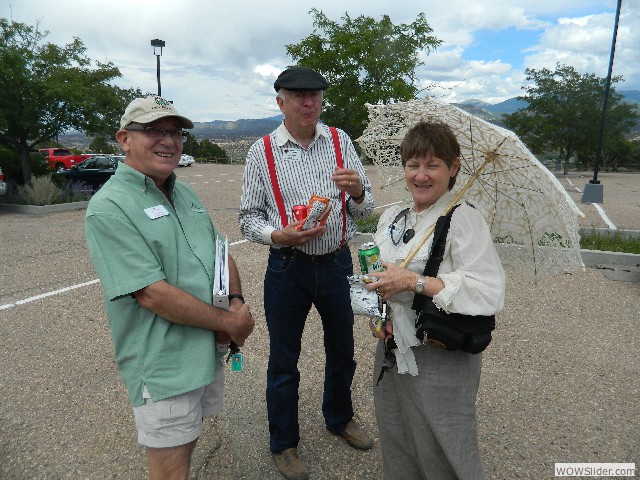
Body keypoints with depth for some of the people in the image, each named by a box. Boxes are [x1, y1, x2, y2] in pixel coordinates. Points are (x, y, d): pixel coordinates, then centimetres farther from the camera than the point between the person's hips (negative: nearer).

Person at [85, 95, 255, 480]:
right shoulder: (109, 208, -18)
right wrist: (230, 322, -16)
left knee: (188, 444, 25)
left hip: (210, 352, 7)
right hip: (164, 369, -7)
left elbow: (220, 254, 11)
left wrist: (237, 302, -8)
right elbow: (153, 293, -24)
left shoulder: (185, 193, 7)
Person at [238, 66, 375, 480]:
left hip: (338, 263, 3)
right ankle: (284, 443, 36)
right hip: (288, 269, -2)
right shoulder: (262, 152, -5)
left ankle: (339, 418, 50)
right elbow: (249, 218, -2)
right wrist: (280, 236, -21)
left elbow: (365, 209, 1)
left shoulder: (340, 141, 1)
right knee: (284, 360, 12)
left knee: (342, 350, 21)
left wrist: (357, 191, -22)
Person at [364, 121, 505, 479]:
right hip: (392, 351, 7)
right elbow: (375, 274, 17)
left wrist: (414, 281, -24)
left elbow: (490, 293, -24)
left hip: (442, 360, -6)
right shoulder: (391, 217, 7)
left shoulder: (464, 219, -14)